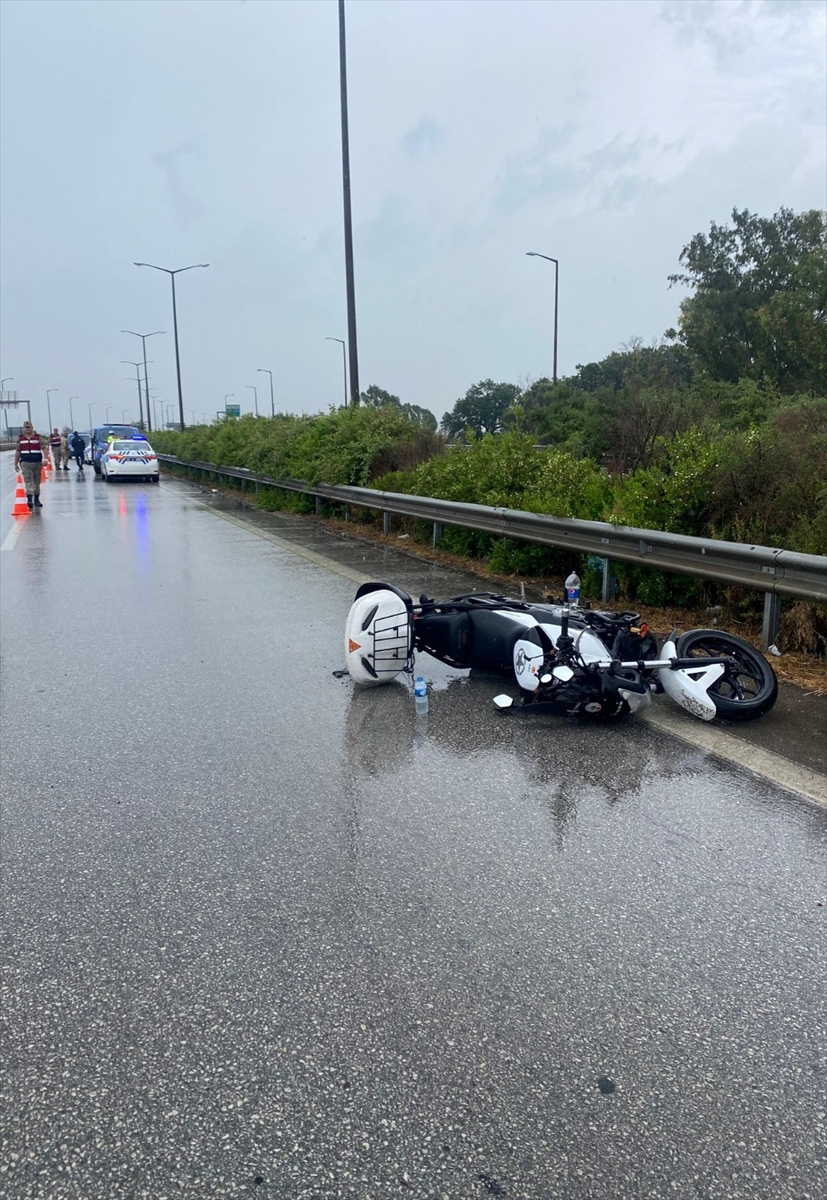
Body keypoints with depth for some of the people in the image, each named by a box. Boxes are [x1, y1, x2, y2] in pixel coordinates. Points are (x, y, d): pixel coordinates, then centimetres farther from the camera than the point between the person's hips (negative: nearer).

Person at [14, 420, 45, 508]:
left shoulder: (38, 437, 1)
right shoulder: (20, 438, 7)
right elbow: (18, 451, 13)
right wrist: (16, 463, 12)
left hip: (37, 463, 0)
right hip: (25, 463, 0)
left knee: (37, 482, 10)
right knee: (28, 481, -11)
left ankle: (36, 500, 21)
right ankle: (29, 499, -20)